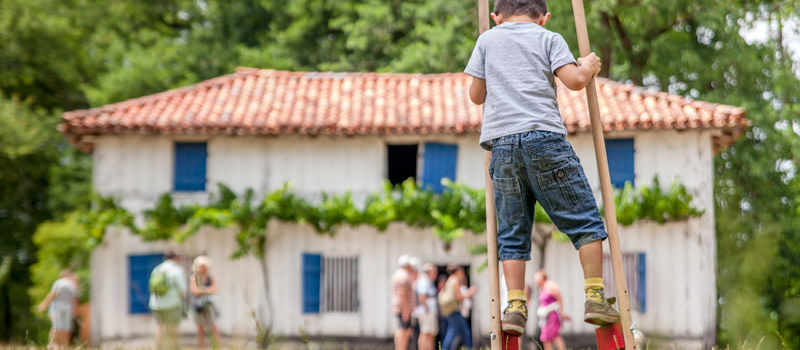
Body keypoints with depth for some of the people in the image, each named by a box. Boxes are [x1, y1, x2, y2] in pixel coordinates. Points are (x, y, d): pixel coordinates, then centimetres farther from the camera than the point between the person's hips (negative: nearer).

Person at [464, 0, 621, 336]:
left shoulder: (488, 39, 17)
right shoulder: (549, 38, 10)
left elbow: (476, 95, 17)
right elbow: (574, 80, -2)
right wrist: (588, 67, 19)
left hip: (501, 142, 3)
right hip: (544, 137, -3)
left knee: (512, 232, 7)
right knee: (584, 220, 4)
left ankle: (515, 306, -2)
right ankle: (595, 296, -3)